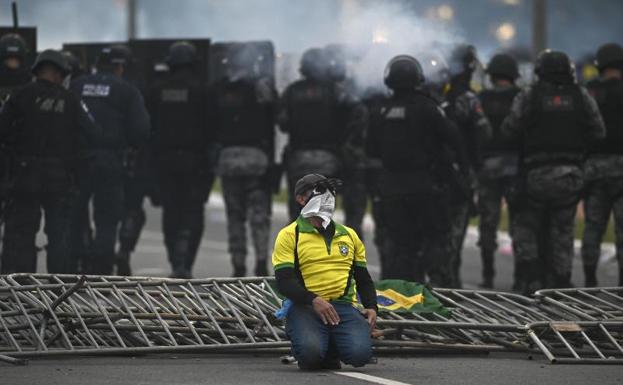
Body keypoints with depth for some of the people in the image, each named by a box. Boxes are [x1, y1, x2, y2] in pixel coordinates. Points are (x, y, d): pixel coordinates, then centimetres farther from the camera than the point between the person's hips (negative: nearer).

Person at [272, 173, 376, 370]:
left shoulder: (349, 235, 22)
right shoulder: (289, 235, 6)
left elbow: (363, 278, 25)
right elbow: (284, 281, -5)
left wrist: (371, 307, 5)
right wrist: (314, 301, -20)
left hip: (343, 307, 3)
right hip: (305, 307, -3)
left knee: (360, 353, -27)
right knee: (310, 352, -34)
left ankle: (331, 349, 9)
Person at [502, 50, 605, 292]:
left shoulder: (528, 97, -6)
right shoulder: (581, 97, 1)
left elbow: (509, 132, -9)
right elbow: (598, 134, 0)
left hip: (537, 174, -2)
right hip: (571, 176, 2)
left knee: (526, 226, 11)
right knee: (562, 230, 11)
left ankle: (530, 276, -3)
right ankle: (560, 284, 9)